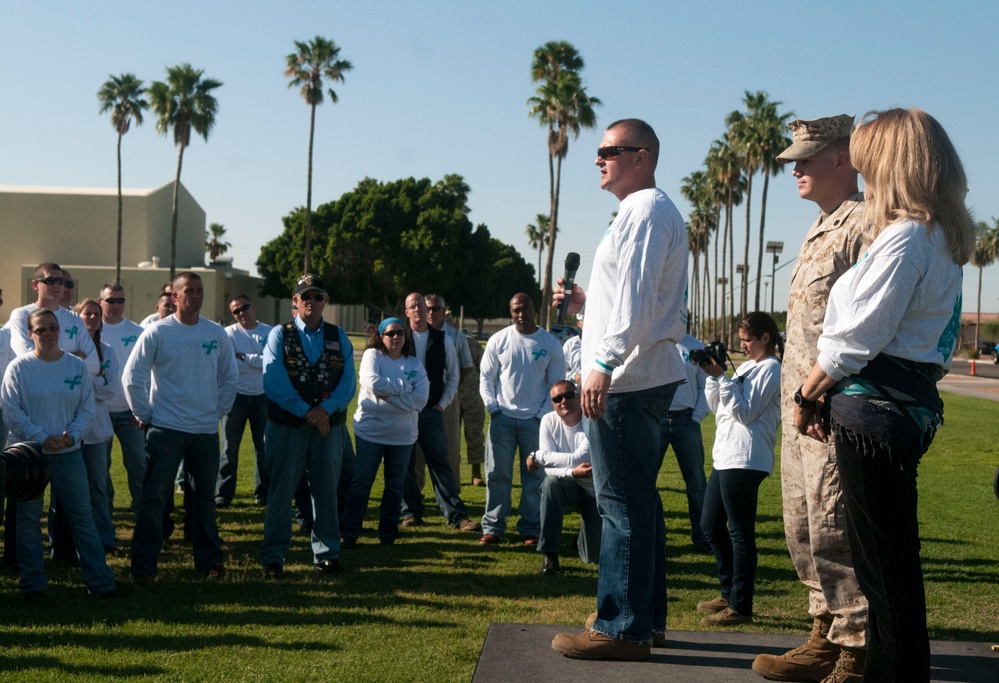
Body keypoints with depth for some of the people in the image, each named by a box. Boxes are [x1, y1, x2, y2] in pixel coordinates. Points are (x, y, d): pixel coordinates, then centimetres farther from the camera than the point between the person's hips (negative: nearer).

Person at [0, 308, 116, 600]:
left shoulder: (77, 366, 2)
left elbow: (87, 409, 4)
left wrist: (72, 435, -12)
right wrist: (41, 437, -14)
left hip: (68, 453, 1)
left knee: (82, 516, 2)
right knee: (28, 518, 5)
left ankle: (99, 579, 7)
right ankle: (33, 583, 15)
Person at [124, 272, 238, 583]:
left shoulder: (217, 333, 5)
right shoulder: (157, 333, -6)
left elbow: (229, 377, 15)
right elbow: (132, 377, -5)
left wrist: (219, 411, 8)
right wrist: (145, 415, -5)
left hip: (206, 429, 4)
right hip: (165, 429, -4)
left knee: (205, 496, 13)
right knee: (155, 499, -2)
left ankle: (209, 560, 23)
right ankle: (143, 566, 4)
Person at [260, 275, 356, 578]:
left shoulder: (339, 337, 8)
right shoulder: (280, 335, 1)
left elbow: (348, 381, 0)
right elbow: (273, 382, -10)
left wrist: (325, 410, -16)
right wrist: (307, 412, -15)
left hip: (329, 425, 2)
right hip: (286, 426, -2)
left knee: (326, 490, 8)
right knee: (281, 490, 2)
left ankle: (326, 554, 18)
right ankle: (272, 557, 10)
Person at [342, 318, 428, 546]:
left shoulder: (414, 364, 3)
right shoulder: (372, 356, -3)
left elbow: (420, 399, -10)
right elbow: (373, 383, -22)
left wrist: (388, 395, -17)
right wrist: (404, 386, -13)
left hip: (403, 435, 3)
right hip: (370, 431, -3)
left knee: (395, 485, 10)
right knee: (361, 483, 1)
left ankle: (388, 533, 21)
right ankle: (350, 533, 8)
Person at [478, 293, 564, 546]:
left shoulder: (551, 344, 1)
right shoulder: (498, 341, 2)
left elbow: (556, 385, 4)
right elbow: (486, 377, 8)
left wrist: (543, 414, -4)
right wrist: (493, 407, -2)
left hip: (535, 421, 0)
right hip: (503, 418, 0)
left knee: (535, 477, 3)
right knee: (497, 475, 1)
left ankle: (530, 529, 11)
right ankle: (492, 528, 7)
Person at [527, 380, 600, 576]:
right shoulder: (549, 421, -10)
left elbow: (578, 460, -32)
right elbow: (549, 469, -17)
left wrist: (537, 457, -23)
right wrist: (572, 472, -38)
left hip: (597, 492, -2)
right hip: (569, 486, 2)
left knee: (594, 556, -6)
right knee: (551, 483, -35)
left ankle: (583, 541, 36)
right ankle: (550, 556, -28)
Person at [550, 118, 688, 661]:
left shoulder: (645, 210, -9)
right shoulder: (647, 210, 23)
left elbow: (637, 299, -20)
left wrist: (604, 362, -23)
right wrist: (585, 303, 18)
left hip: (626, 379, -11)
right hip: (644, 377, 11)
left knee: (622, 503, -8)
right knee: (638, 500, 14)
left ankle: (622, 628, -3)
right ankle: (645, 616, 22)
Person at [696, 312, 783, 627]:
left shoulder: (770, 369, -6)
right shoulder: (746, 367, 21)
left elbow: (745, 412, -14)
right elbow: (717, 407, 18)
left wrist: (721, 377, -14)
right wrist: (712, 376, 5)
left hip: (745, 461, -10)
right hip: (726, 457, 10)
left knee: (740, 532, -6)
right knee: (710, 525, 14)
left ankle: (740, 606, 0)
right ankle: (729, 592, 24)